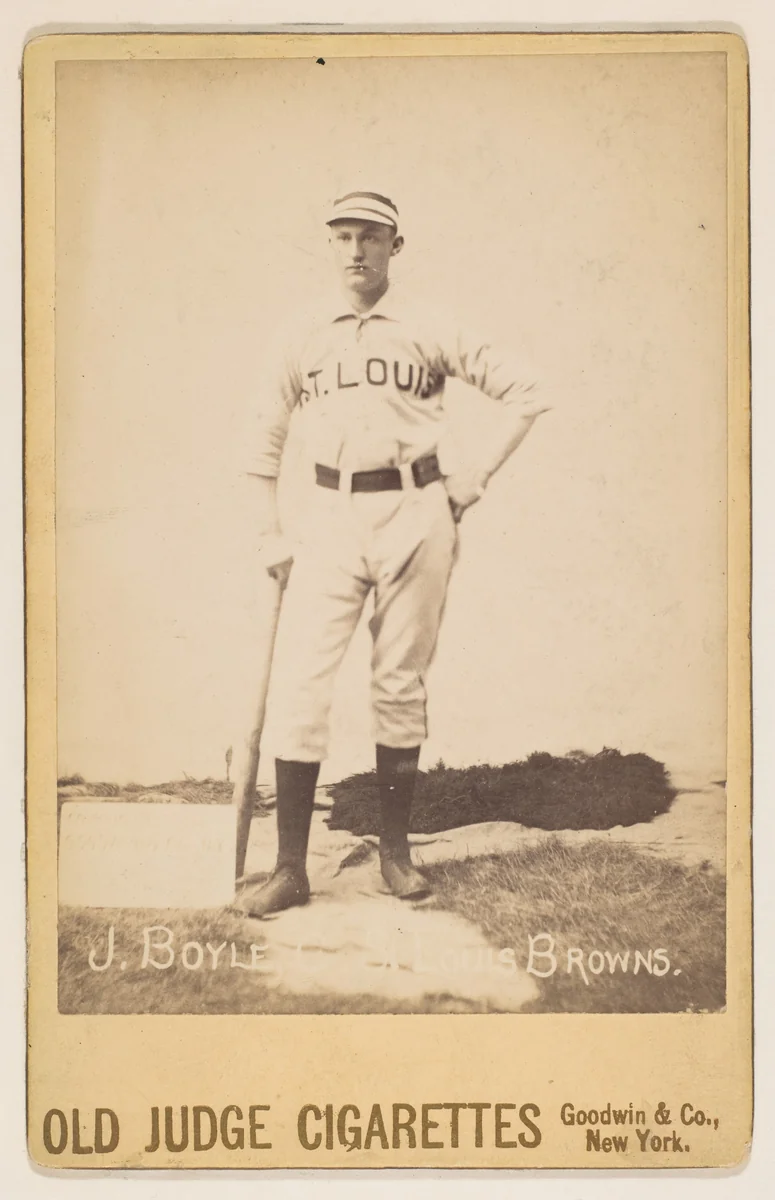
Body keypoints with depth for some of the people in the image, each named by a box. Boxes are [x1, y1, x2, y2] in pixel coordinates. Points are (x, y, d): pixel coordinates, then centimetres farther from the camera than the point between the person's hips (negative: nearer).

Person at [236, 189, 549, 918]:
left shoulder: (429, 332, 4)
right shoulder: (305, 339, 10)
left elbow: (525, 392, 5)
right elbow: (265, 439, 16)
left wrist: (474, 478, 0)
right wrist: (270, 539, 10)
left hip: (415, 514, -1)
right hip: (331, 516, 2)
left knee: (400, 686, 5)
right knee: (297, 685, -7)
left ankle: (395, 850, 19)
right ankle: (290, 869, 1)